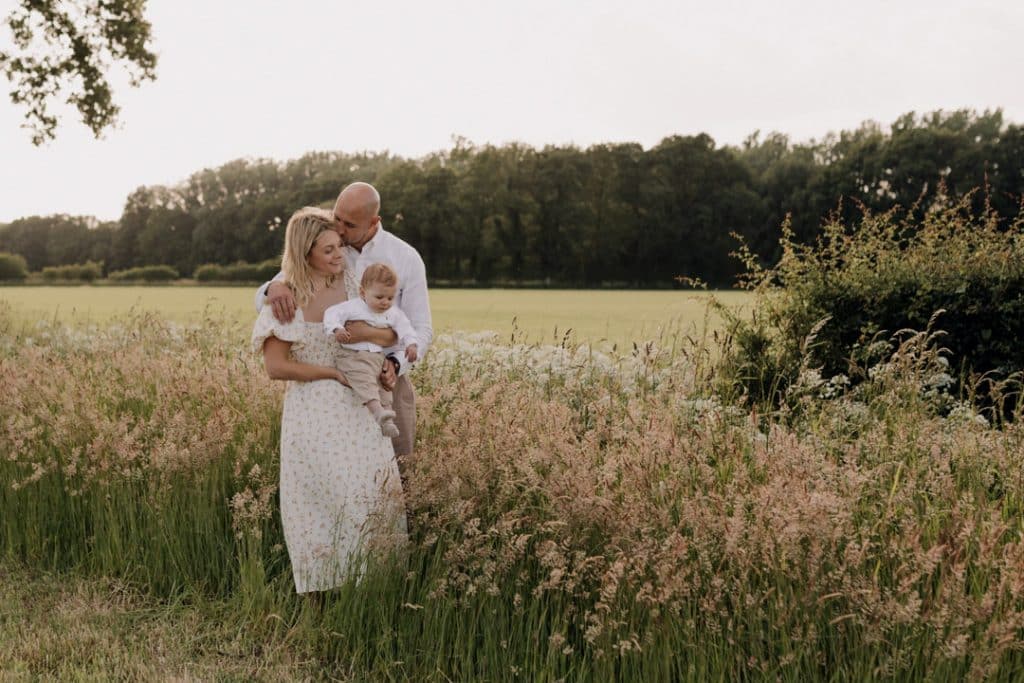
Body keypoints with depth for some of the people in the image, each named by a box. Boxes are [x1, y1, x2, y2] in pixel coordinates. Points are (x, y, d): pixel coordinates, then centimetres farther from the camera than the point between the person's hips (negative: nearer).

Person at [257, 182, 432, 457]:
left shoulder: (407, 259, -7)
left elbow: (420, 330, -4)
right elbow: (263, 301, -4)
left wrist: (396, 364, -25)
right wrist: (274, 288, -31)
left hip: (387, 382, -1)